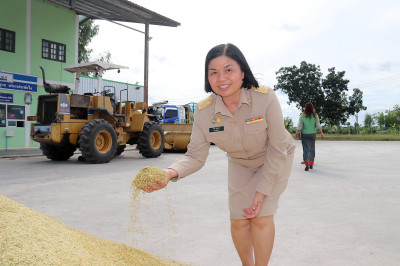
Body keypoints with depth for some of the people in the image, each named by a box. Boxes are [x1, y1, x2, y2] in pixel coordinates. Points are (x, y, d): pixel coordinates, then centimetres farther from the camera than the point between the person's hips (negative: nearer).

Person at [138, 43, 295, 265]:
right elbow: (196, 156, -21)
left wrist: (262, 191, -21)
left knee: (261, 218, -13)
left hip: (275, 161, -3)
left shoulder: (265, 98, -32)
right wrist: (171, 172, -42)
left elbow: (278, 149, -24)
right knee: (238, 221, 1)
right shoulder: (204, 111, -24)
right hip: (240, 164, 3)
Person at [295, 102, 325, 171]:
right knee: (312, 149, 13)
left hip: (304, 134, -2)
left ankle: (307, 165, -15)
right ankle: (311, 164, 22)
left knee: (306, 149, -1)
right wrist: (322, 133, 0)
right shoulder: (315, 115, -2)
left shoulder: (302, 116, -6)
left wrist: (297, 133, 9)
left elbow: (300, 126, -5)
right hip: (312, 134, 2)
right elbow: (318, 126, -4)